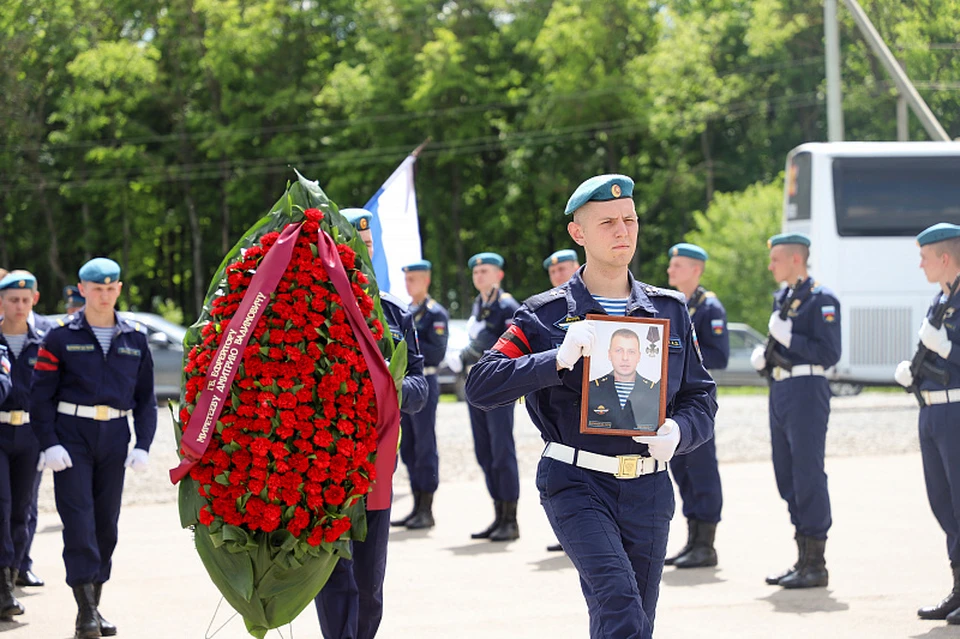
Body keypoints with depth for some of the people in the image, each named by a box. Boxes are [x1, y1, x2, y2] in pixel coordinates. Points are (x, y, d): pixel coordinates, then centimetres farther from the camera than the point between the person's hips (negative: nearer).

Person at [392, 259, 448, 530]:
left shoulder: (436, 314, -6)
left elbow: (437, 353, -15)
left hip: (423, 383, -8)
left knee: (424, 446, -6)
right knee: (408, 448, 8)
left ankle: (427, 510, -3)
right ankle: (417, 507, 14)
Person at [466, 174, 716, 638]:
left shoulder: (669, 311, 11)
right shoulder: (546, 316, 0)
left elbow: (701, 399, 13)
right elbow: (480, 387, -9)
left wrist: (677, 431, -10)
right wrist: (558, 359, -23)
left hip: (647, 490, 4)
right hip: (576, 483, -4)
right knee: (618, 601, -24)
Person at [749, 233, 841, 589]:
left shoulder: (822, 300, -10)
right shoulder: (781, 298, 17)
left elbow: (829, 354, -16)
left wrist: (788, 337, -19)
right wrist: (763, 356, 8)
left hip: (806, 390, -9)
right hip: (780, 392, 9)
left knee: (808, 476, -8)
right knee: (787, 477, 11)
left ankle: (816, 564, -3)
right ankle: (803, 558, 19)